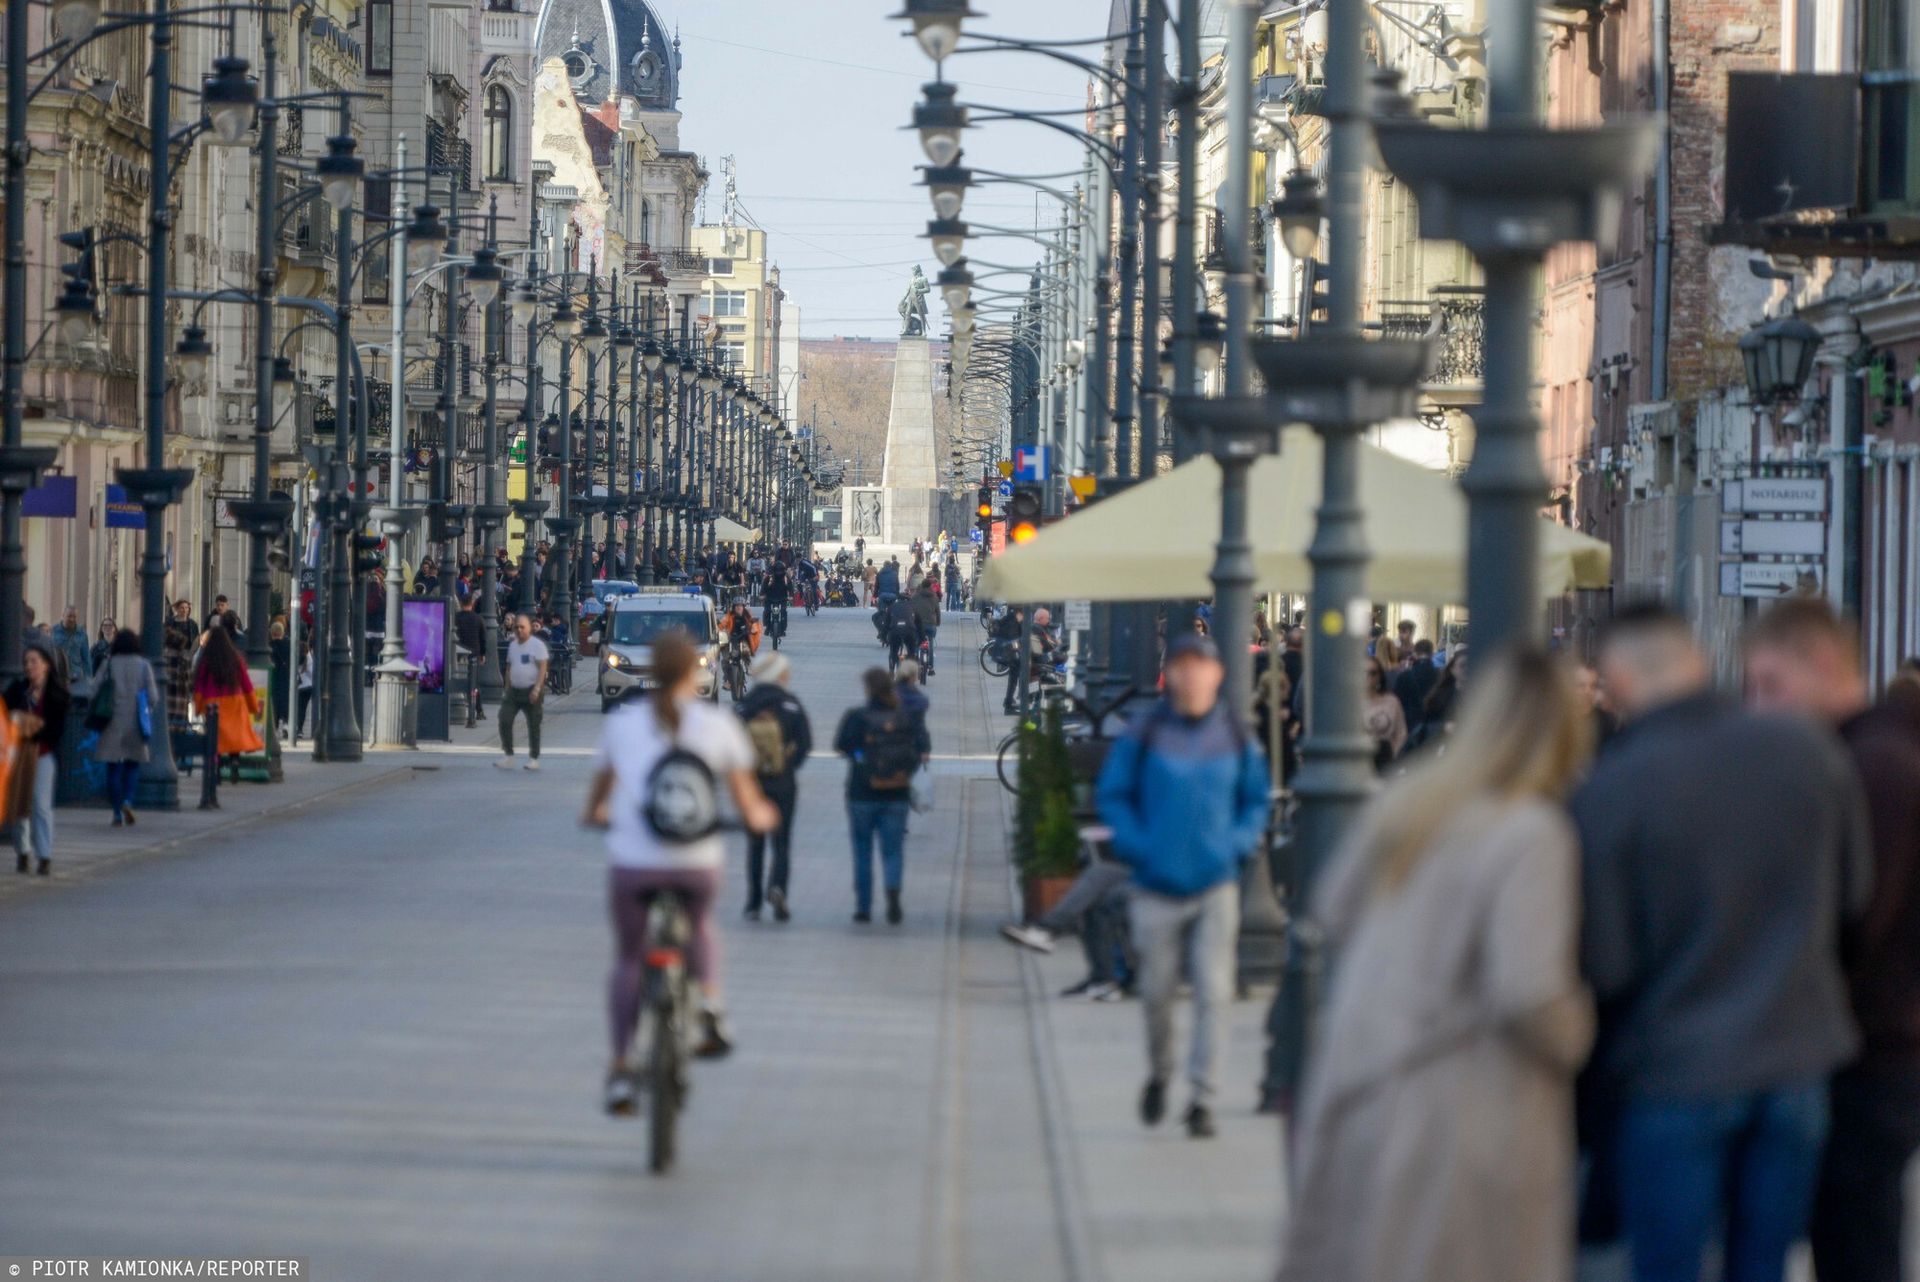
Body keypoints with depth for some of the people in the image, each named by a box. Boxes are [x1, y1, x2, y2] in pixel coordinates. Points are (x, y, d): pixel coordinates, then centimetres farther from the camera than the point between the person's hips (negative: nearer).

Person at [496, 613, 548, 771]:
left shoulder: (537, 645, -7)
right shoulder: (512, 645, 14)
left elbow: (542, 668, -12)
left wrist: (537, 689, -20)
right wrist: (506, 688, 15)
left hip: (531, 691, -6)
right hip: (514, 691, 6)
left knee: (533, 726, 2)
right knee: (504, 721, -6)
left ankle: (533, 758, 10)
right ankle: (508, 755, 0)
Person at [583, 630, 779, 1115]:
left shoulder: (622, 722, 6)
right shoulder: (719, 724, 3)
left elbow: (599, 791, 17)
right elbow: (748, 804, 4)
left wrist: (597, 815, 40)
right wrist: (761, 816, 28)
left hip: (632, 860, 0)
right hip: (697, 860, 0)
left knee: (628, 960, 17)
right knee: (700, 924, 33)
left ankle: (621, 1069, 9)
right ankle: (710, 1001, 11)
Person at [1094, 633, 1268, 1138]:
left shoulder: (1235, 737, 2)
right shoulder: (1144, 734, -4)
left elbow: (1256, 799, 14)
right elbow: (1112, 794, 3)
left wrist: (1239, 842, -2)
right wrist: (1136, 844, -10)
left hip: (1216, 885, 0)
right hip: (1158, 887, 0)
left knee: (1213, 991, -9)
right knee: (1156, 992, 10)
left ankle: (1202, 1098, -4)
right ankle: (1159, 1074, 37)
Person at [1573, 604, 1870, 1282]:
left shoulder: (1609, 793, -17)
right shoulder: (1809, 750, -4)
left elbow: (1601, 964, -15)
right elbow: (1853, 894, 10)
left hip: (1673, 1073, -4)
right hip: (1796, 1060, 4)